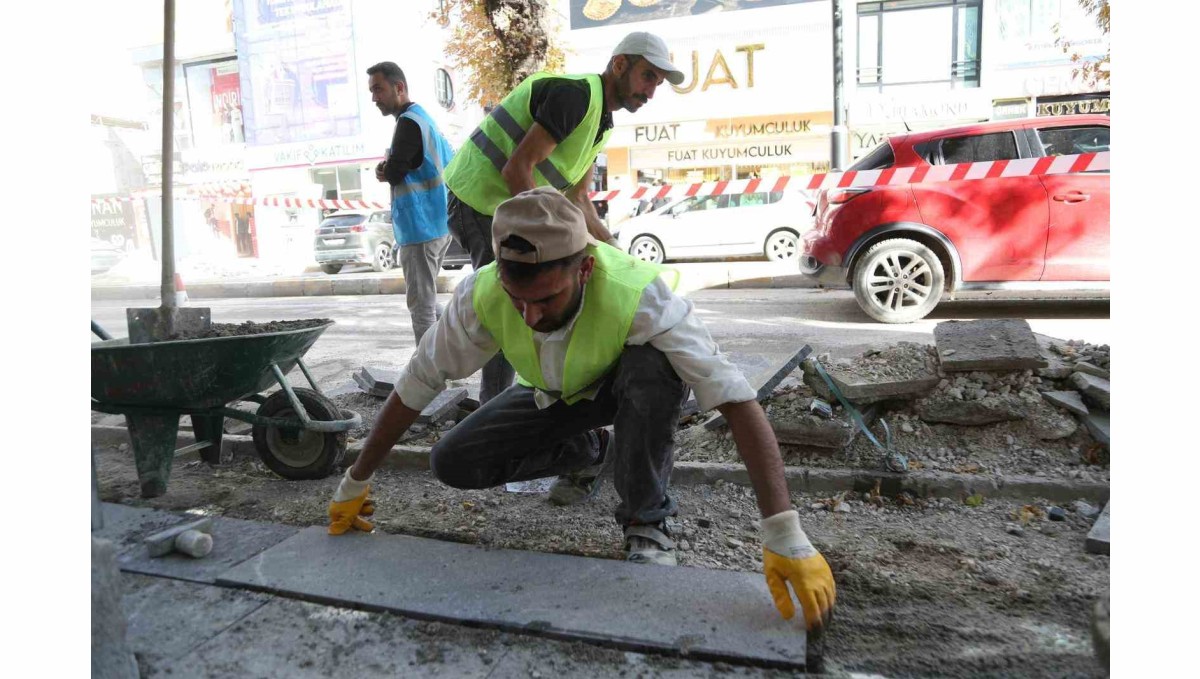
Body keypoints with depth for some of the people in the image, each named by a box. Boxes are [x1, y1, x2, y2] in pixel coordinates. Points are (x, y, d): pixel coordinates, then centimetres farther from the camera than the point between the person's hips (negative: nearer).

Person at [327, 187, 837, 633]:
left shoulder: (637, 293, -41)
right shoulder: (481, 296, -31)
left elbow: (735, 399, -43)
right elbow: (415, 386, -18)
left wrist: (786, 537, -48)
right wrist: (355, 484, -10)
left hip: (621, 390, -3)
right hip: (551, 396, 3)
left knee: (653, 365, -38)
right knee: (450, 463, -12)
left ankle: (647, 522, -14)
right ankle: (587, 452, 12)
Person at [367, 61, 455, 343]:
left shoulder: (408, 121, -13)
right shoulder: (423, 118, 18)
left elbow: (393, 174, -17)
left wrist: (387, 167, 6)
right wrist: (391, 167, 6)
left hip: (420, 227, -10)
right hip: (437, 222, 10)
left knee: (421, 305, -7)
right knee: (427, 301, 17)